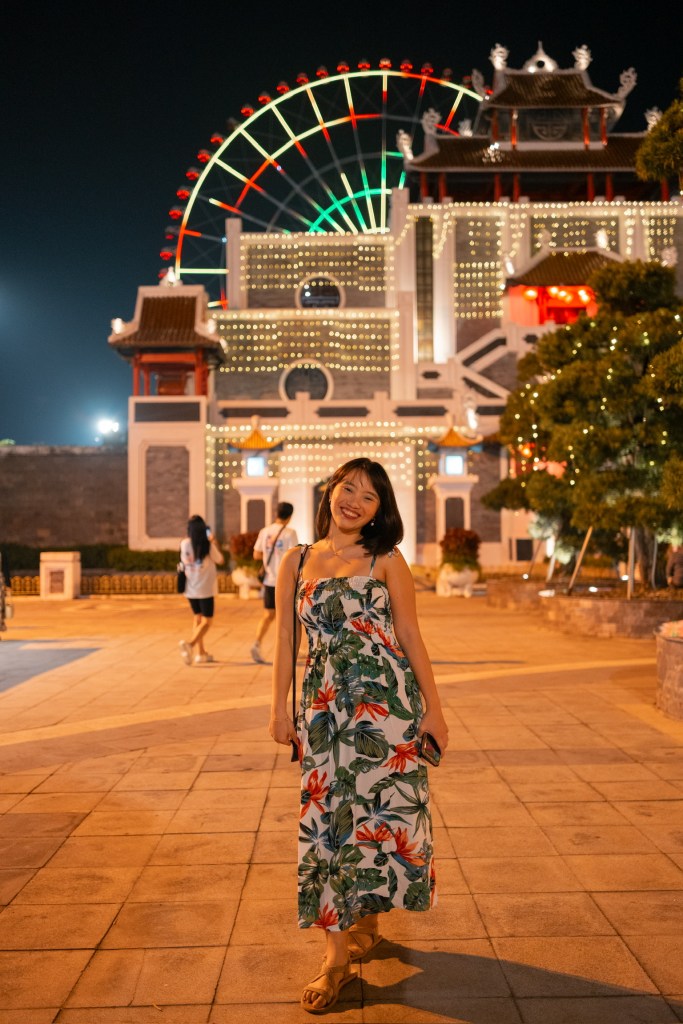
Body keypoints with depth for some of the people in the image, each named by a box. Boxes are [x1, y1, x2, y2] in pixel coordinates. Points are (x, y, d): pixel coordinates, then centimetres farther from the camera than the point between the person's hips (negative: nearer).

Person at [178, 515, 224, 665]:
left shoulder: (184, 544, -4)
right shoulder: (207, 545, -14)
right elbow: (220, 560, -1)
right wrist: (214, 542, 7)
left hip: (191, 589, 5)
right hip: (206, 589, -4)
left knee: (198, 619, 19)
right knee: (206, 622, 2)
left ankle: (201, 653, 20)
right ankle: (190, 643, -23)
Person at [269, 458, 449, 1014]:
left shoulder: (387, 561, 3)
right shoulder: (297, 562, 8)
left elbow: (410, 635, 2)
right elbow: (286, 639, 10)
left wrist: (433, 707, 0)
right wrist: (280, 708, 8)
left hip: (386, 698, -1)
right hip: (325, 706, 2)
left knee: (381, 812, 2)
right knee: (328, 817, 2)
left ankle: (366, 921, 27)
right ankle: (337, 958, 12)